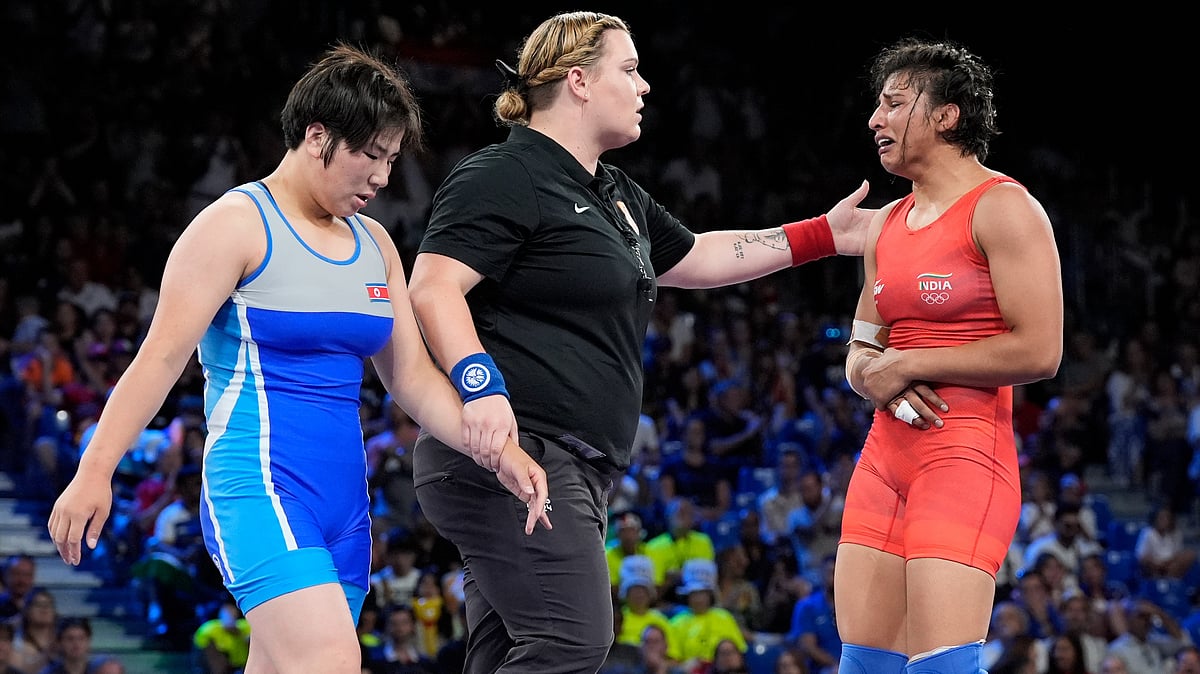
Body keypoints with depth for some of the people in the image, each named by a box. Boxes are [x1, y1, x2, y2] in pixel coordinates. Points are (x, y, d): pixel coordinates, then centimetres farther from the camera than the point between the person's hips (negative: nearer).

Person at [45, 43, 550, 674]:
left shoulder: (373, 243, 17)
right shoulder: (237, 225, -5)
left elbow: (413, 378, 18)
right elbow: (163, 355, -9)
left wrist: (500, 453, 4)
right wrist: (94, 472, -16)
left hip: (343, 498, 8)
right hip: (259, 483, -7)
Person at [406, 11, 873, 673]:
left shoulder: (615, 195, 23)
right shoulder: (502, 178, -8)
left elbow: (692, 257, 35)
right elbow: (432, 288, -18)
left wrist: (823, 236, 33)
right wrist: (481, 386, -31)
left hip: (573, 468, 10)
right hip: (509, 446, -10)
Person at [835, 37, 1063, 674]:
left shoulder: (1002, 208, -6)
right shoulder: (886, 225, 19)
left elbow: (1038, 352, -15)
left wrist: (907, 365, -9)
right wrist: (873, 375, -3)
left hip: (964, 458, -8)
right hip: (885, 456, 8)